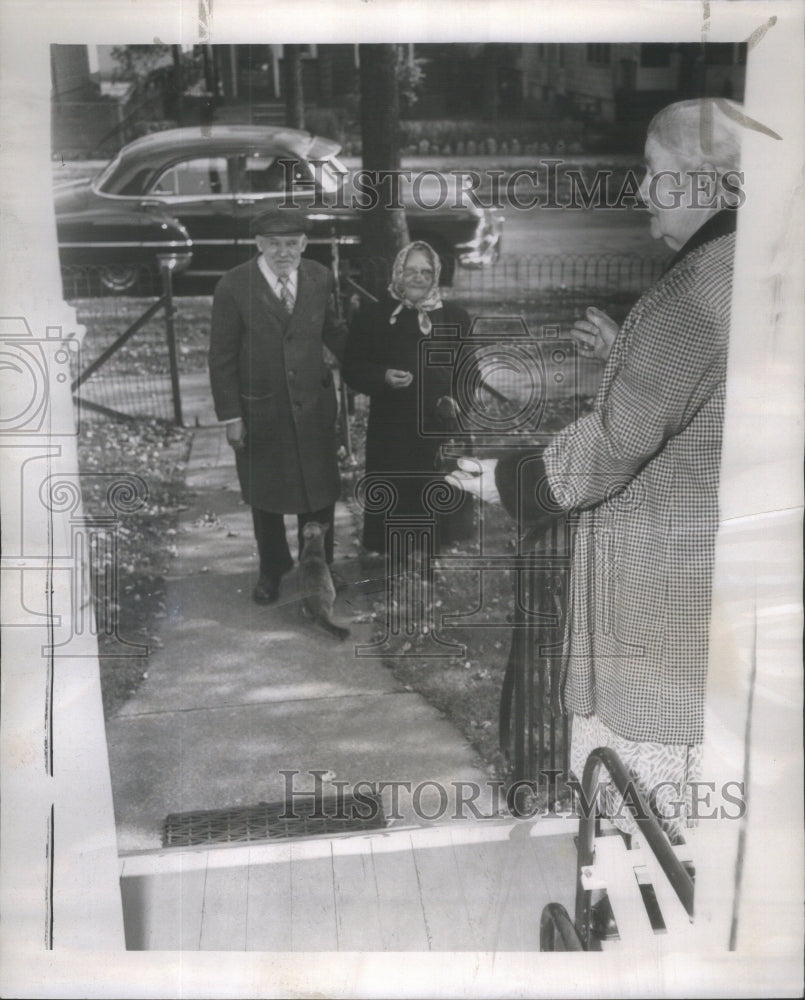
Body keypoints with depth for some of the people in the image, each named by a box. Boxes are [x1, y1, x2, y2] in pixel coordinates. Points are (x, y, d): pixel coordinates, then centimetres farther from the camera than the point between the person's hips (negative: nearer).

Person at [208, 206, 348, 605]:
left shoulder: (320, 278, -4)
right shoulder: (233, 287, -13)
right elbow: (222, 358, -9)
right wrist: (230, 417, -11)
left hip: (313, 407, 2)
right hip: (260, 411, -2)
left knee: (319, 493, 12)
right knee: (265, 497, 15)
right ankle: (272, 569, 36)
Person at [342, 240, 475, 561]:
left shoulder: (455, 317, 7)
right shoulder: (374, 315, 1)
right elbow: (351, 369, 2)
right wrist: (383, 377, -18)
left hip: (443, 433, 2)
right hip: (392, 435, -2)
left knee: (439, 509, 6)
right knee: (397, 507, 1)